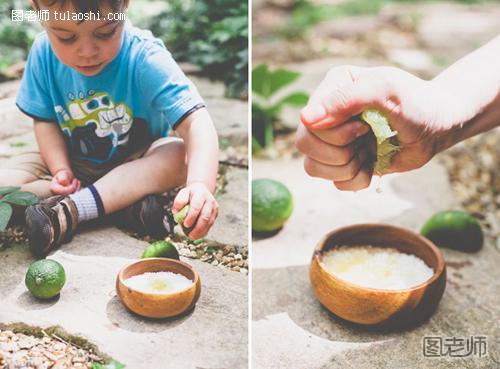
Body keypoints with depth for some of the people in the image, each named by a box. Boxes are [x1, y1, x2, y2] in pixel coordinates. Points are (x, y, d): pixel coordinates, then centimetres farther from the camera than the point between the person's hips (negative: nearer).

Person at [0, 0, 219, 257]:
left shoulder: (145, 58, -28)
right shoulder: (44, 53, -15)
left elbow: (196, 121, -39)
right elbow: (45, 120, -2)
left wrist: (200, 184, -57)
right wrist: (61, 171, -20)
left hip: (137, 164, -3)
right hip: (76, 165, 3)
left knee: (179, 154, -33)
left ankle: (67, 211, -31)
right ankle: (126, 203, -23)